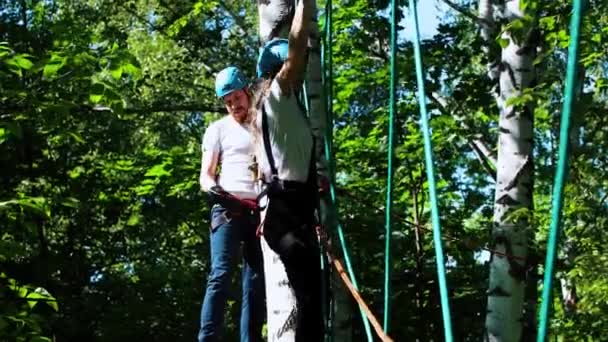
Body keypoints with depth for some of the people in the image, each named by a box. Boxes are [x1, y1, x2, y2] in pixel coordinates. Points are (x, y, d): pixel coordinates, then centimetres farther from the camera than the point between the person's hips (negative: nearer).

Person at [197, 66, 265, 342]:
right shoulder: (218, 129, 12)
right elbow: (206, 174, 7)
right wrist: (213, 188, -17)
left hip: (261, 211, 3)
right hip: (228, 208, -3)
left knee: (256, 281, 1)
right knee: (221, 275, -16)